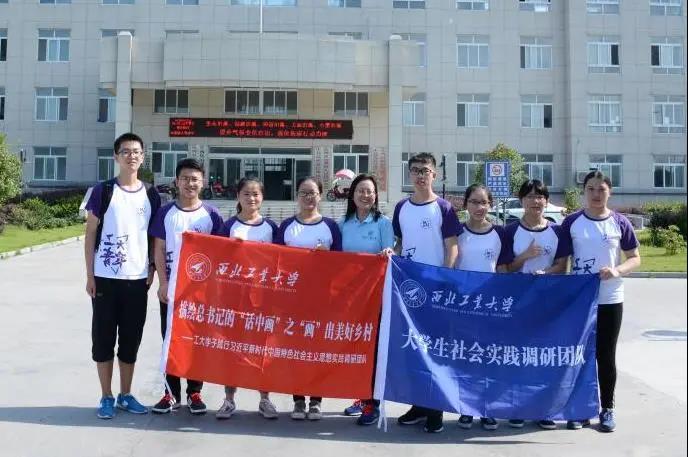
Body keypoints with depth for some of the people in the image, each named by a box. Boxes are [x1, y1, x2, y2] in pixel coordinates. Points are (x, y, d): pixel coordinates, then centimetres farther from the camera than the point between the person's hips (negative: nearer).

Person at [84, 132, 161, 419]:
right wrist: (90, 275, -5)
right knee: (103, 338, 5)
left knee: (131, 339, 9)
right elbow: (90, 234, -1)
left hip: (137, 278, 2)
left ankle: (125, 395, 23)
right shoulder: (102, 191, -2)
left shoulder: (151, 195, 6)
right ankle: (106, 397, 17)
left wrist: (152, 271, 2)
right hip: (105, 278, -2)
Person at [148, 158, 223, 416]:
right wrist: (163, 283, -7)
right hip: (172, 287, 0)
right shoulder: (166, 213, 2)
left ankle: (194, 392, 18)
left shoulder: (211, 215, 1)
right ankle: (171, 393, 16)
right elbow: (159, 250, 1)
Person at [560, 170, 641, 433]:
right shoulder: (571, 223, 1)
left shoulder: (620, 223, 0)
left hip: (610, 300, 0)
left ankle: (607, 409, 22)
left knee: (606, 356, 8)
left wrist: (616, 270, -16)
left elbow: (635, 259, 3)